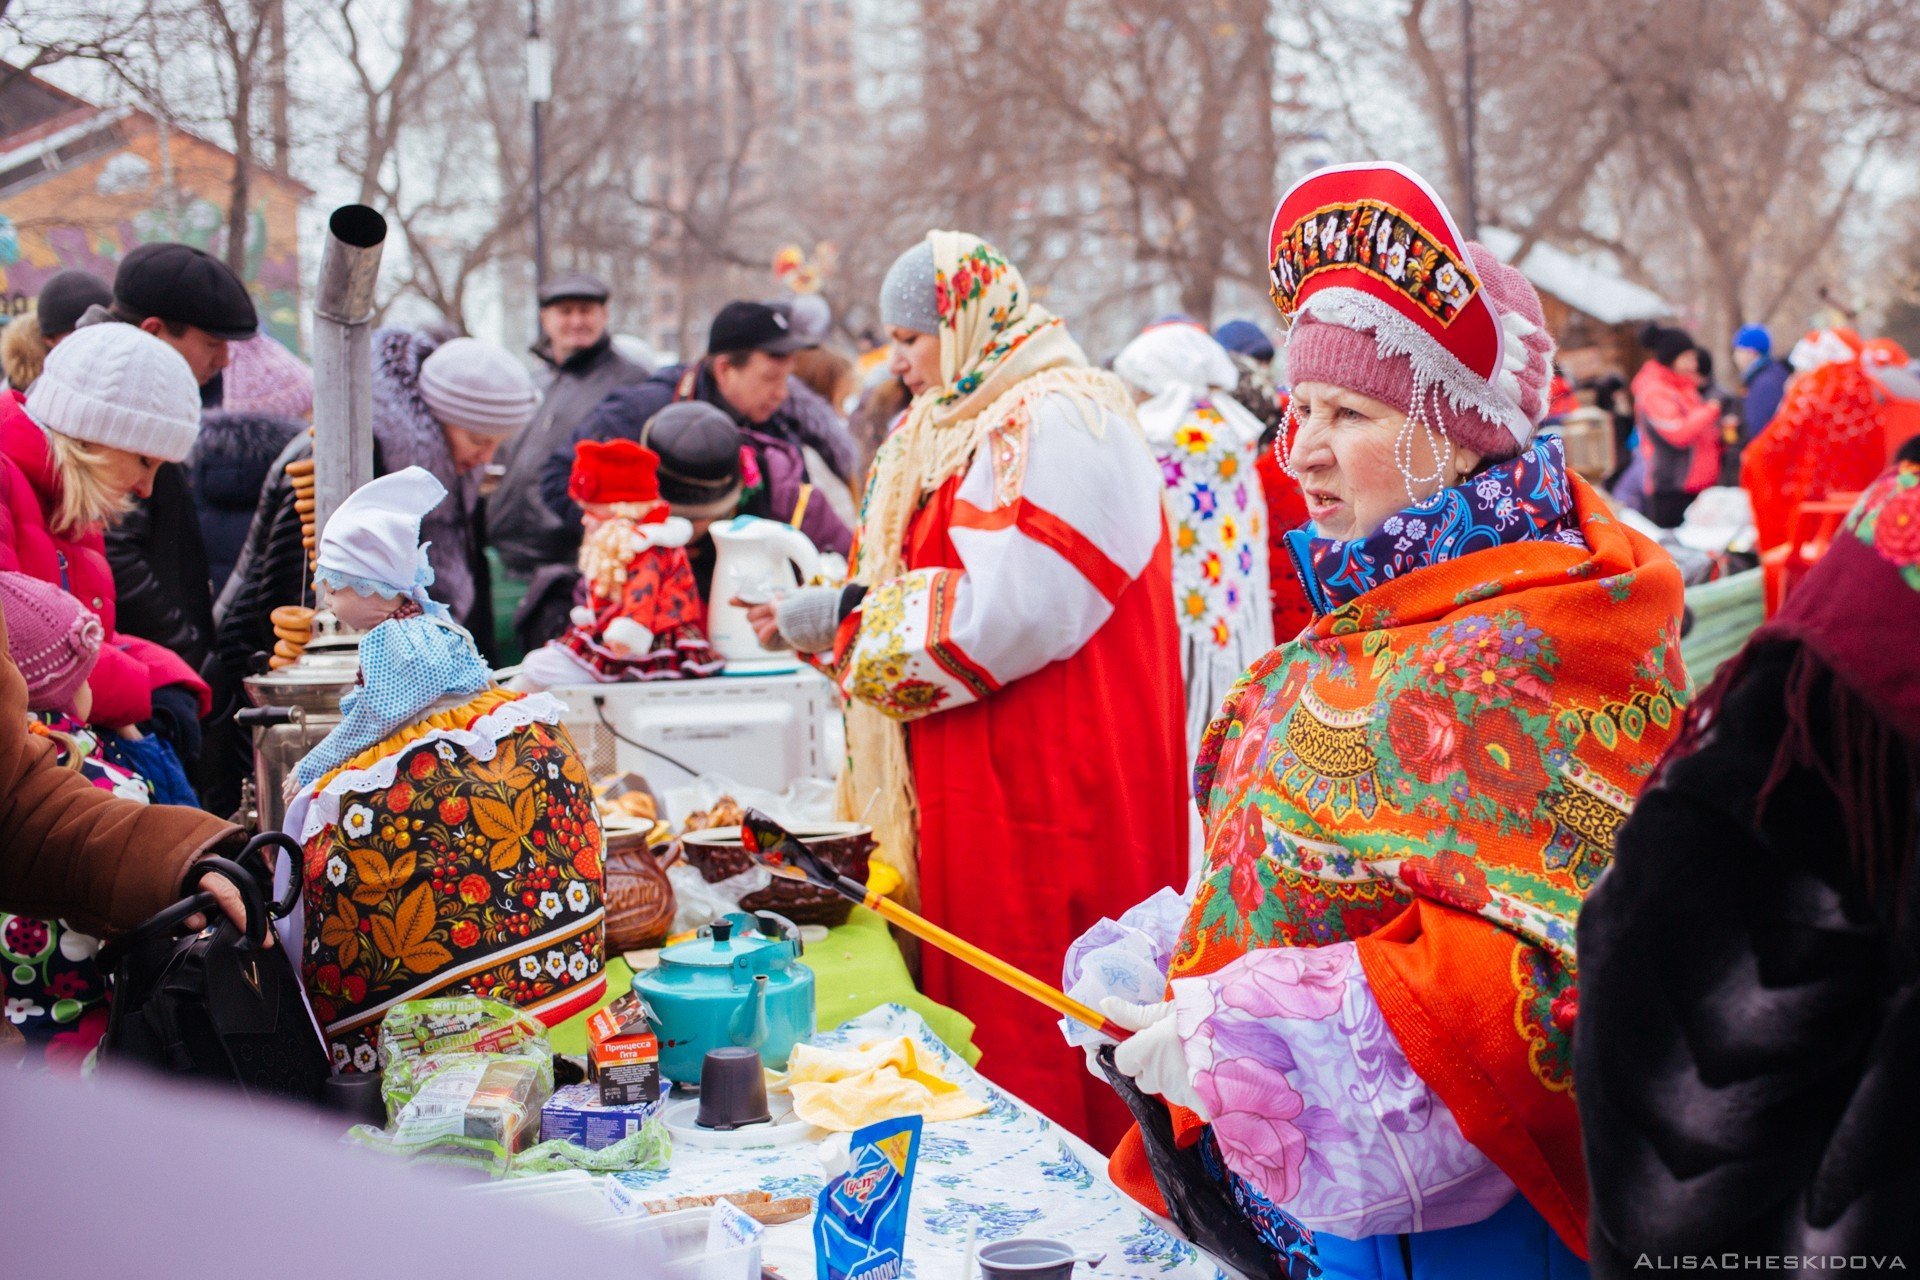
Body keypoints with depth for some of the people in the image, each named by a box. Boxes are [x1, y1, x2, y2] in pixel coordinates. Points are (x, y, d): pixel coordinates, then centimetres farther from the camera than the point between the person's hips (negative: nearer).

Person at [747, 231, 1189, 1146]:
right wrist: (824, 616, 10)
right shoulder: (965, 429, 17)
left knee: (1032, 1055, -5)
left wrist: (841, 616, -14)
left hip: (1046, 793, -10)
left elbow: (1006, 614, -23)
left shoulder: (1055, 426, -14)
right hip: (970, 791, 10)